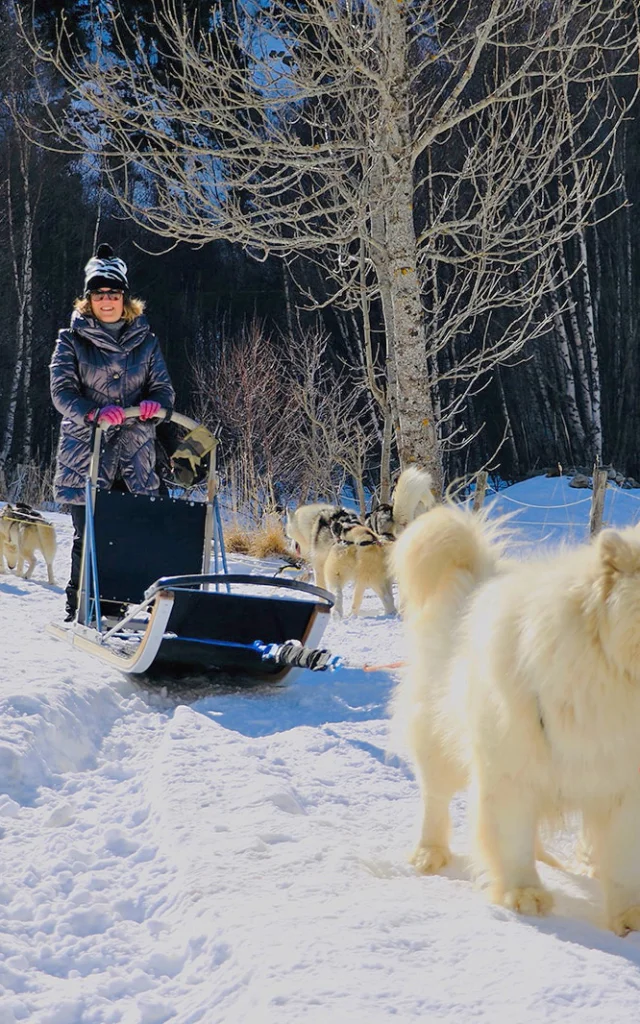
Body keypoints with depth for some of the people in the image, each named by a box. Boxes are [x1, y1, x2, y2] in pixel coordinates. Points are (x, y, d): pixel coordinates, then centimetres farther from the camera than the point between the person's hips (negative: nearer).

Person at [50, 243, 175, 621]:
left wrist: (154, 403, -16)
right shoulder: (72, 340, 6)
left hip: (135, 455, 2)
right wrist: (95, 412, -24)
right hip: (86, 453, -2)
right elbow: (62, 391, -5)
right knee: (88, 536, -2)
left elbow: (164, 388, 9)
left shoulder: (145, 340, 13)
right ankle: (79, 609, 8)